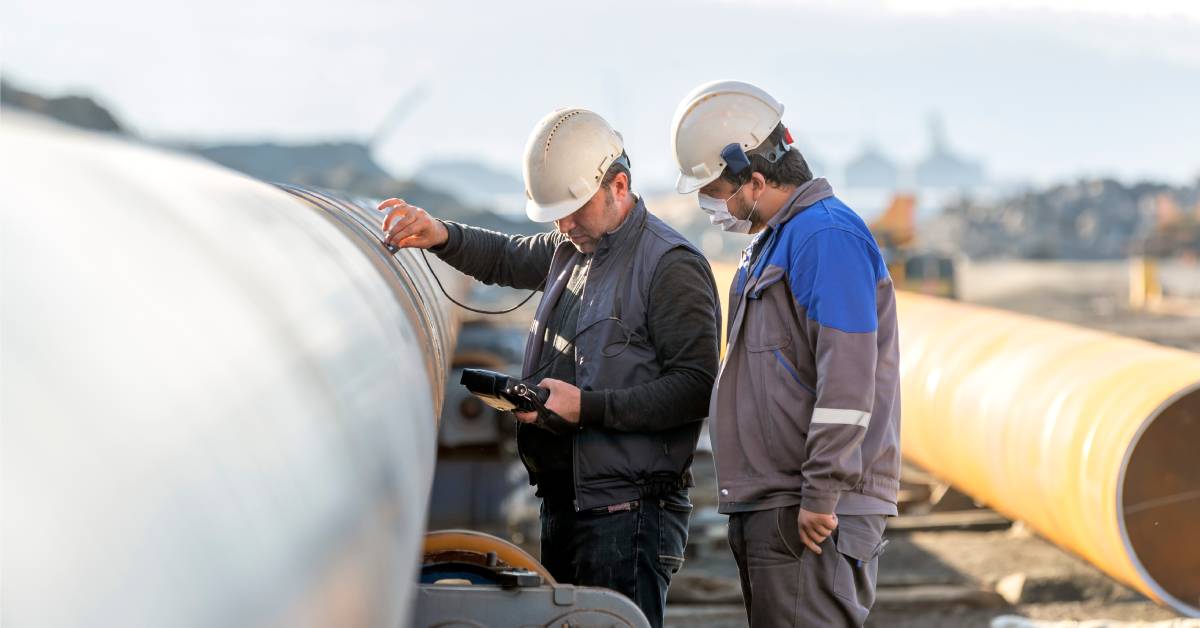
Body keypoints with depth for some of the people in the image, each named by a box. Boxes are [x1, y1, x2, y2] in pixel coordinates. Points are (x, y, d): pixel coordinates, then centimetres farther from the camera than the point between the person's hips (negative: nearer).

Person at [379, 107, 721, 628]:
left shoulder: (672, 266, -12)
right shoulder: (571, 249, 15)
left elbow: (697, 387, -18)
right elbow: (508, 259, 33)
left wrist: (588, 407, -22)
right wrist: (441, 237, 13)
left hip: (628, 515, -9)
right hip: (562, 502, 9)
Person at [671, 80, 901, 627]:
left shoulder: (827, 235, -14)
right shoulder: (770, 242, 19)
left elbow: (848, 379, -21)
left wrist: (821, 496, -21)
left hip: (810, 517, -10)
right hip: (766, 506, 10)